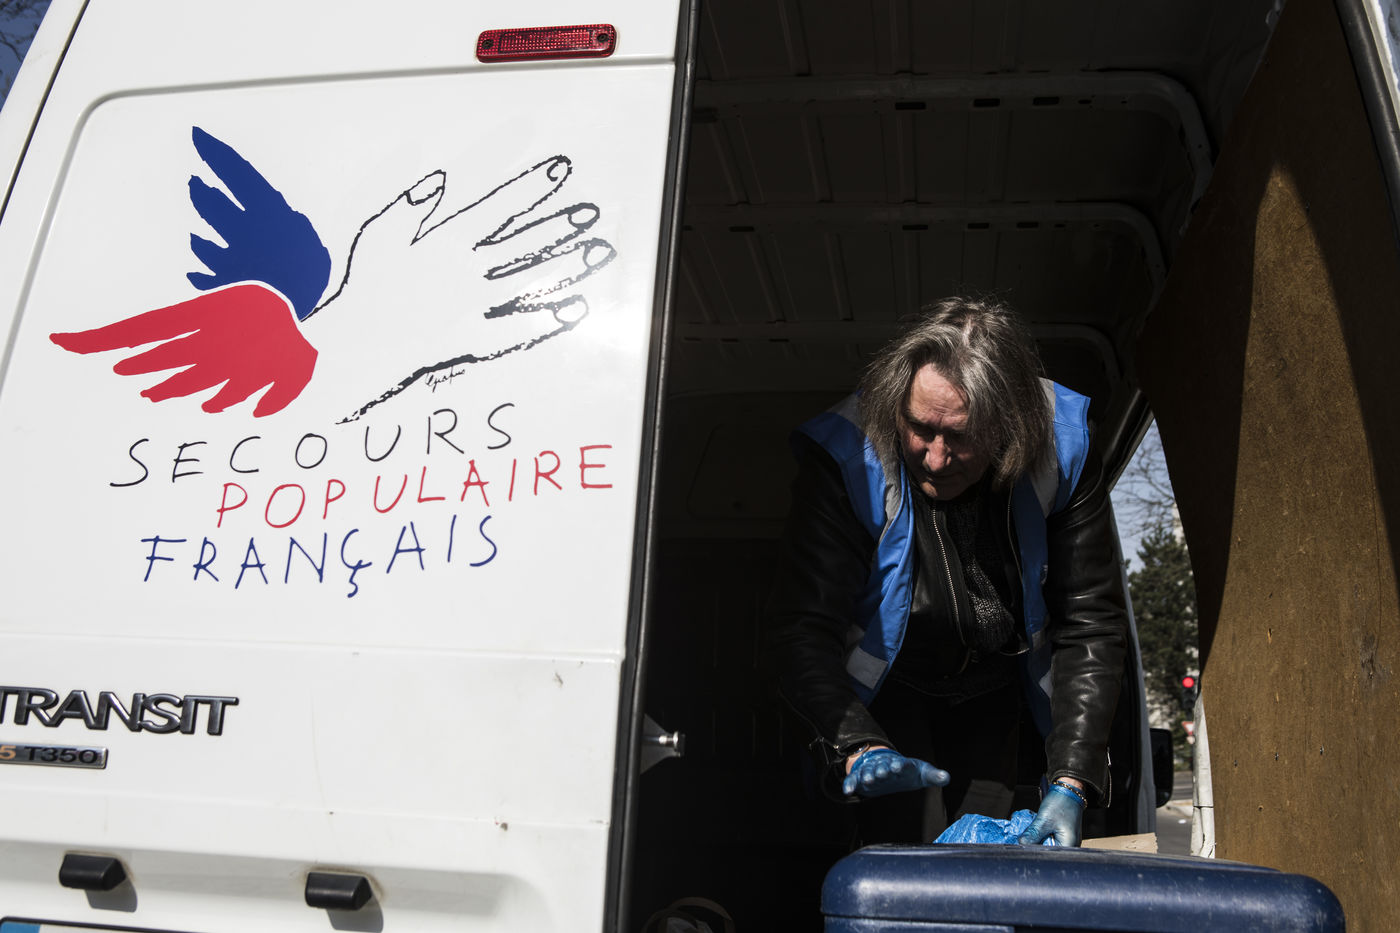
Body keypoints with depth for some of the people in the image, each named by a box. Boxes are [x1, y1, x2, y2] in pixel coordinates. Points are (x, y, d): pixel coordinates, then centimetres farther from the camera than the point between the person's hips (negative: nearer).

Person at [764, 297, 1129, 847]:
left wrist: (1069, 781, -24)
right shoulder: (844, 458, -30)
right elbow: (801, 630, -30)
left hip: (991, 696, 3)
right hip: (887, 691, -2)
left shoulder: (1062, 453, -23)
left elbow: (1091, 626, -17)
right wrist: (859, 745, -46)